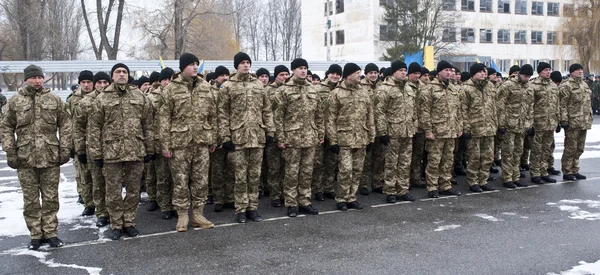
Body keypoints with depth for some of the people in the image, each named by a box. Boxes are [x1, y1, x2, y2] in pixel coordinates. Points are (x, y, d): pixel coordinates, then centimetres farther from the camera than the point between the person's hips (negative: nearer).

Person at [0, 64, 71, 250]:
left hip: (51, 158, 0)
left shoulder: (54, 100, 5)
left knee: (51, 199, 7)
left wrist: (65, 149, -2)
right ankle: (35, 235, 17)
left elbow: (65, 125, 5)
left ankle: (50, 232, 18)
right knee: (31, 201, 7)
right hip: (25, 158, 0)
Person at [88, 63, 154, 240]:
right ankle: (116, 225, 20)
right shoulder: (102, 99, 2)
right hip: (111, 152, -2)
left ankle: (129, 222, 24)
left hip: (136, 152, 2)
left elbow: (148, 125, 9)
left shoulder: (140, 97, 7)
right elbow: (94, 128, 1)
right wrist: (96, 154, -3)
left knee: (133, 191, 10)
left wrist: (149, 149, 6)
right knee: (113, 192, 6)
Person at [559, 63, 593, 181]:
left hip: (584, 123, 8)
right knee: (571, 148, -4)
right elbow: (562, 105, -14)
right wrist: (564, 120, -19)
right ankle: (566, 172, 5)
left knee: (579, 148, 12)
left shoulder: (584, 85, 17)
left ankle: (574, 171, 22)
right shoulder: (566, 86, -9)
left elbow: (588, 103, 23)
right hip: (572, 122, -8)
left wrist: (590, 118, 19)